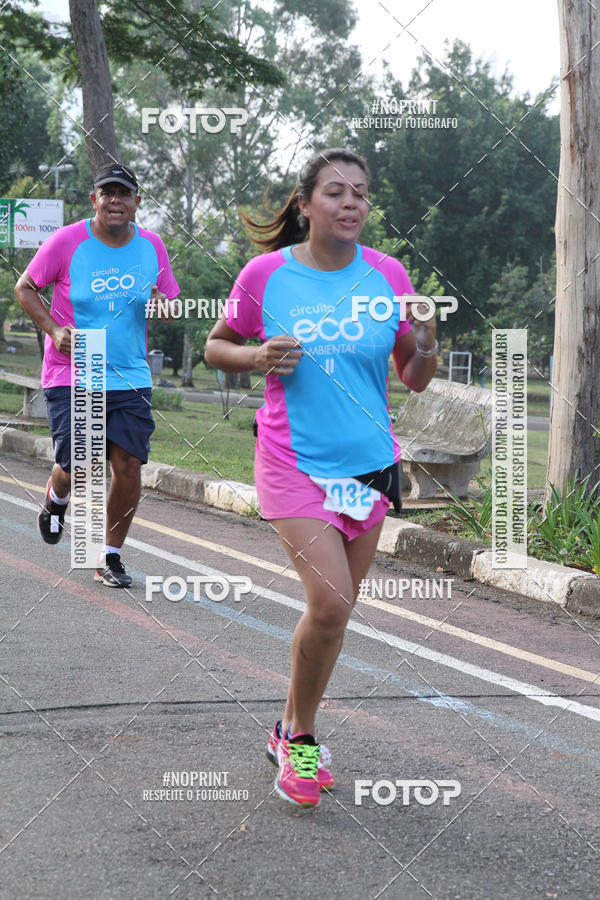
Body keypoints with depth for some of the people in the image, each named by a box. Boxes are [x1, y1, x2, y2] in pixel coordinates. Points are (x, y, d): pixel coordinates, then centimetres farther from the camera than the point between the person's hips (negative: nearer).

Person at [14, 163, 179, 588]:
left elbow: (171, 305, 14)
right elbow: (25, 288, 4)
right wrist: (53, 329, -11)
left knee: (129, 465, -5)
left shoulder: (151, 245, 4)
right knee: (79, 468, -10)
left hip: (131, 378, 3)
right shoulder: (67, 241, -6)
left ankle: (111, 557, 14)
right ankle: (56, 499, 30)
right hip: (71, 377, -3)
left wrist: (163, 305, -11)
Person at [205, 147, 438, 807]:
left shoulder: (387, 276, 0)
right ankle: (299, 739, 8)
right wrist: (256, 358, -12)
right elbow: (215, 346, 8)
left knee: (333, 610, 10)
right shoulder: (265, 274, -6)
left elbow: (414, 380, 7)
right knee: (330, 604, -16)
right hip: (294, 461, -4)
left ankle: (291, 732, 32)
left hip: (368, 461, 4)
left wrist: (426, 345, -15)